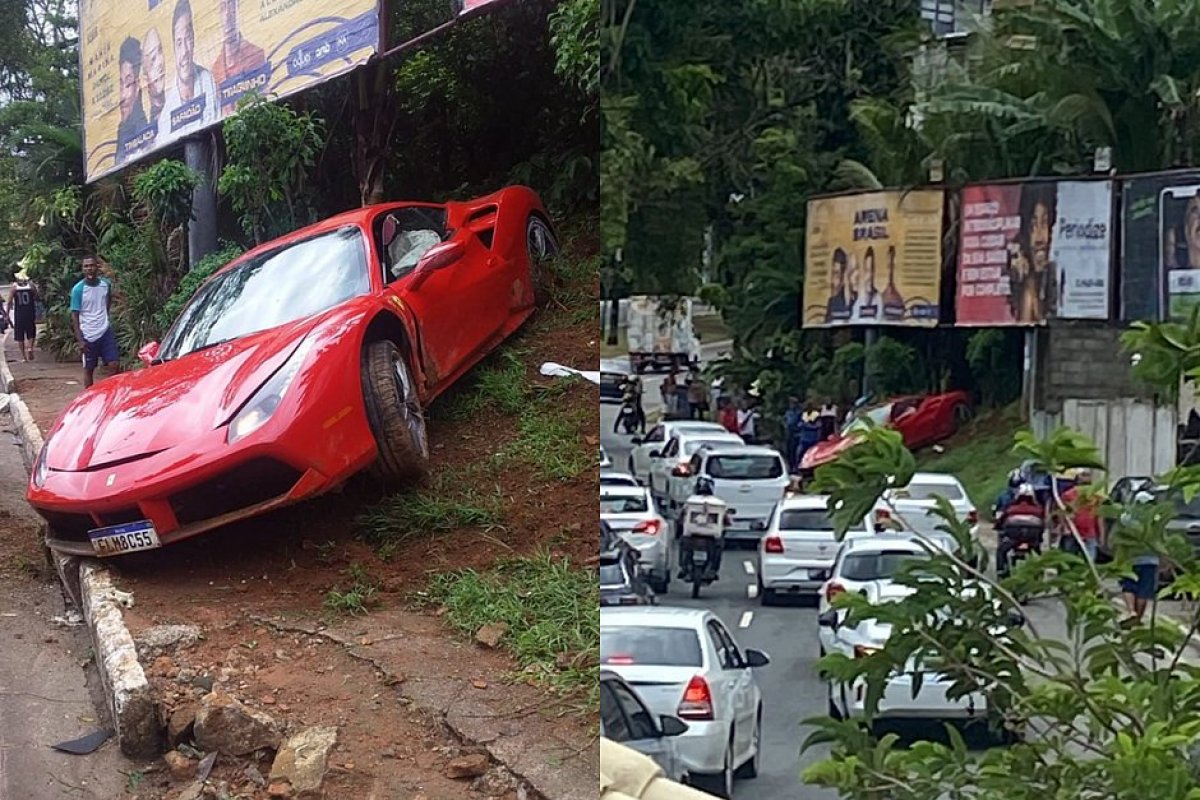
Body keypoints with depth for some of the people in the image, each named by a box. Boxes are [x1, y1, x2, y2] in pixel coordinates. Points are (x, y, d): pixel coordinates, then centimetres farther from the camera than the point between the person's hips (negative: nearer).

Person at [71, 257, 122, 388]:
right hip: (88, 336, -3)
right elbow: (74, 316, -8)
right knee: (89, 369, 6)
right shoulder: (78, 289, -10)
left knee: (115, 365, -5)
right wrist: (80, 340, -13)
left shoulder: (105, 284, 0)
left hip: (105, 332, 3)